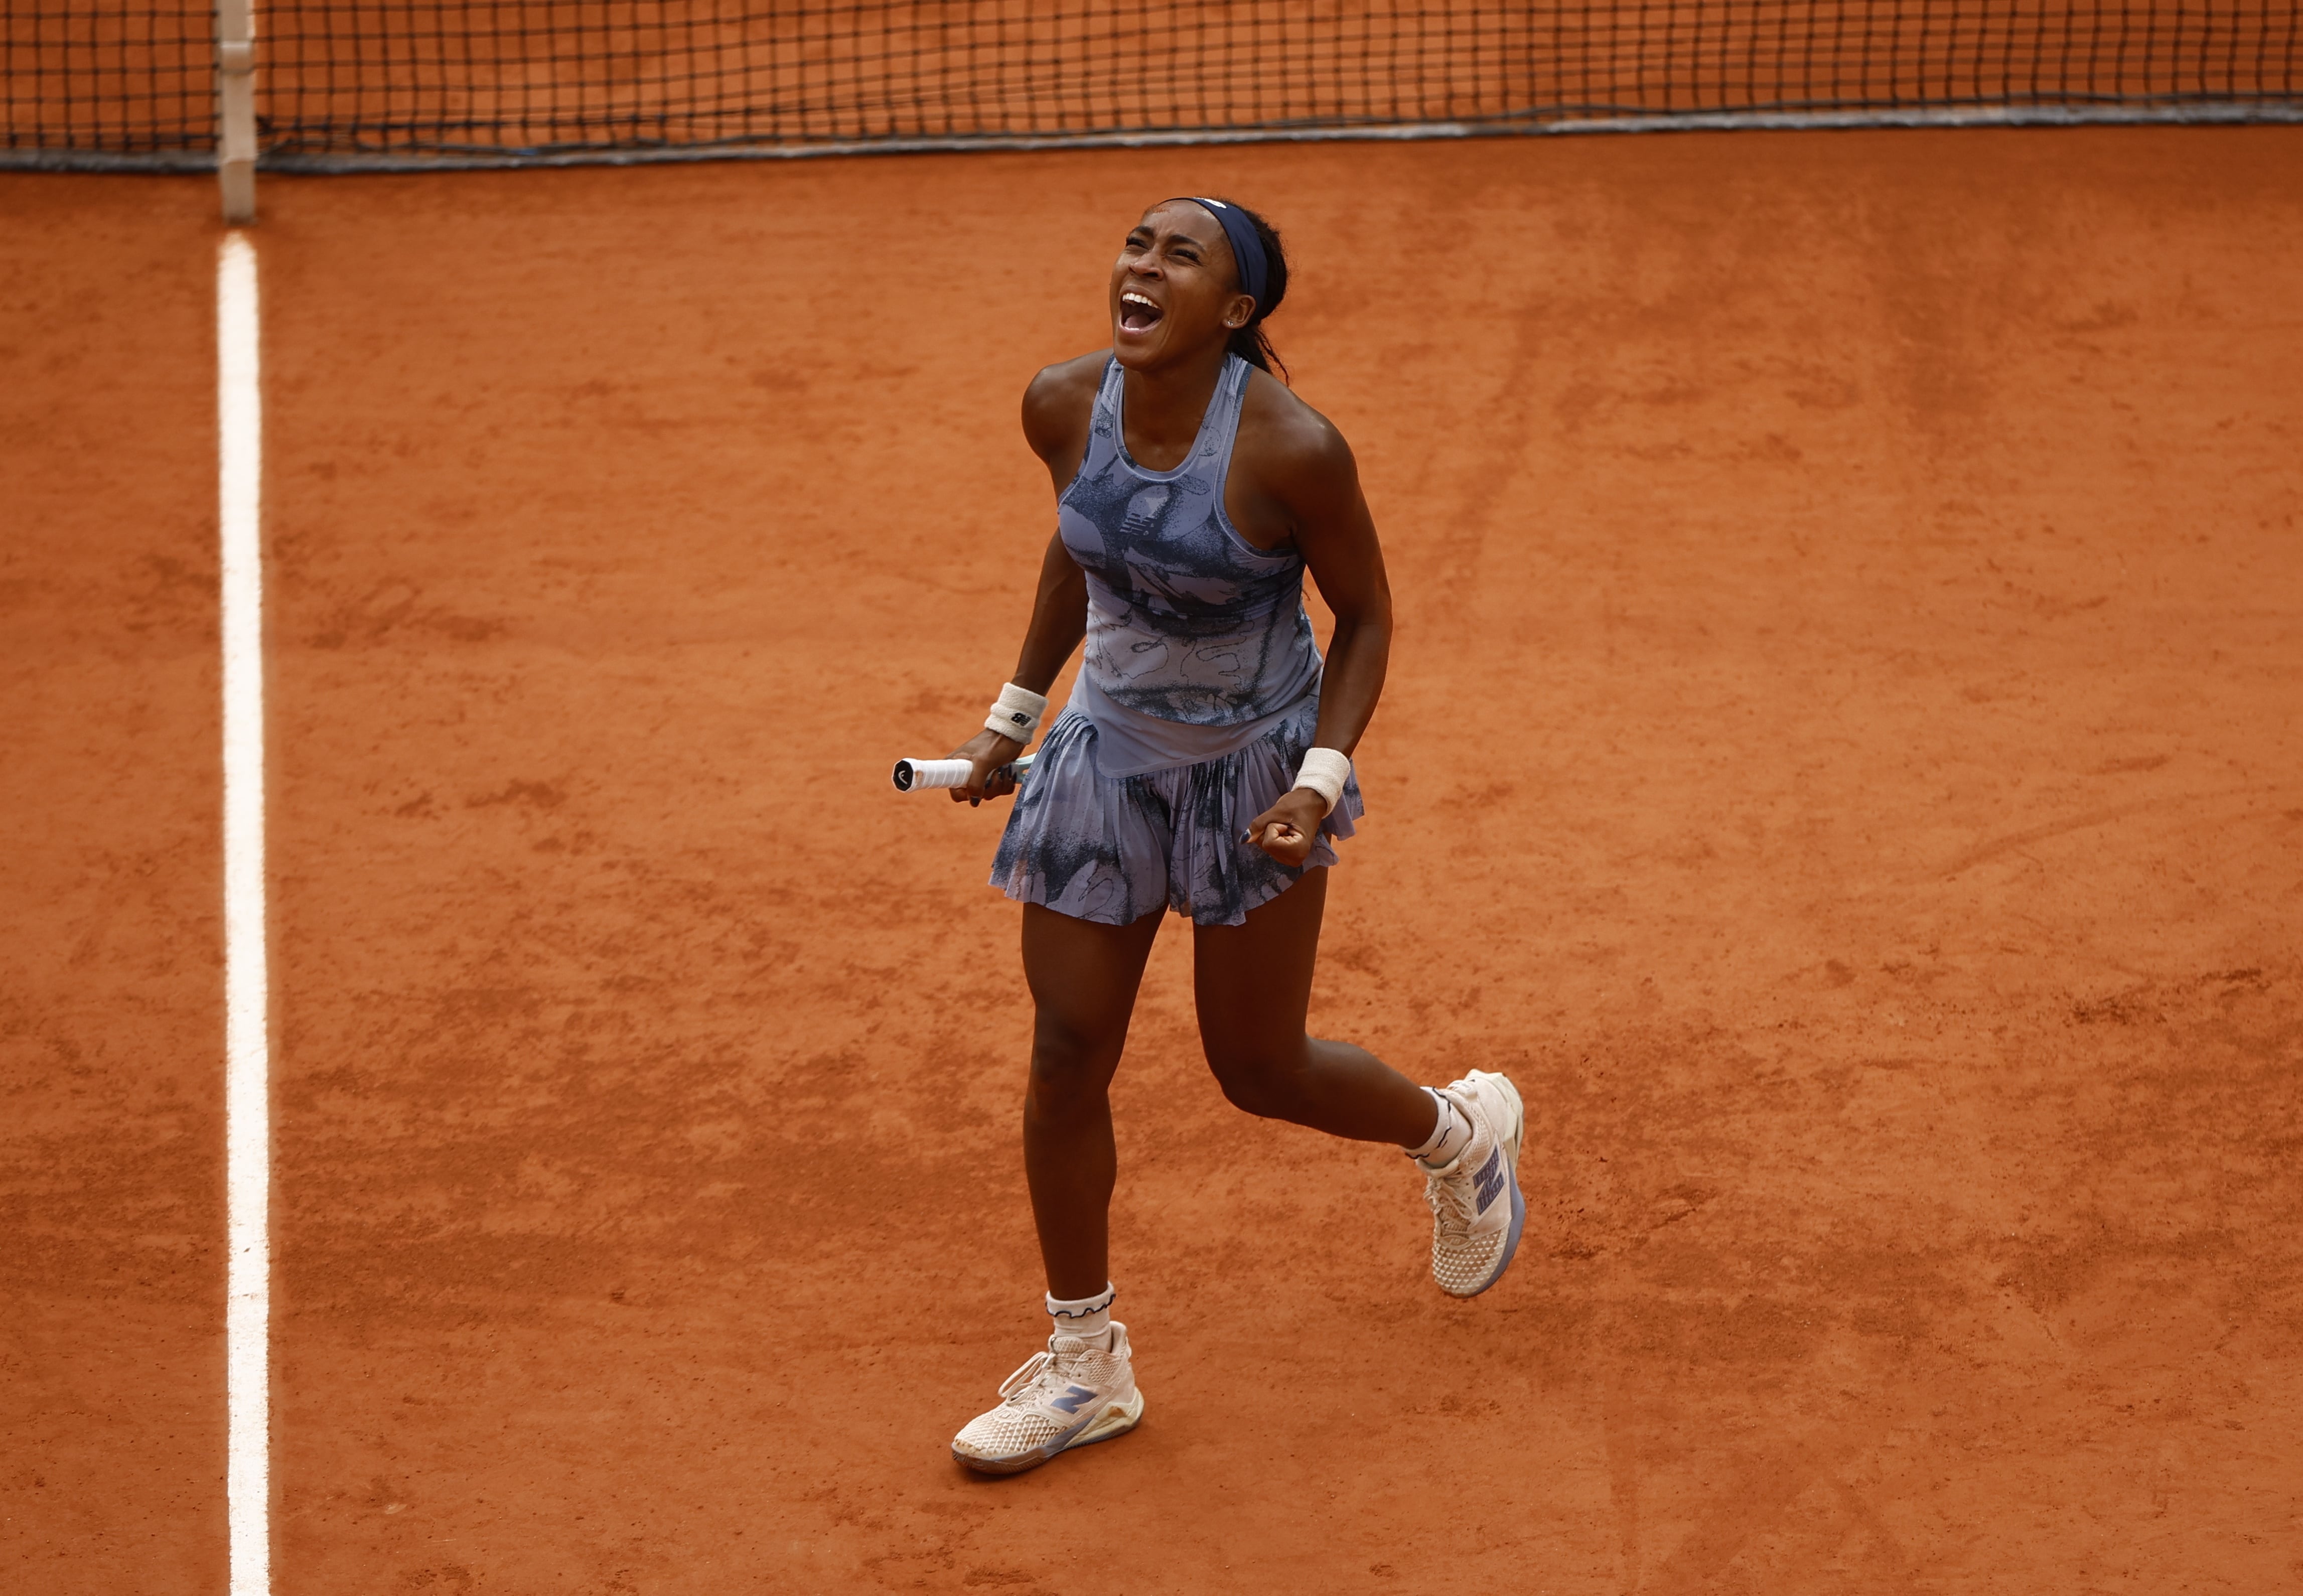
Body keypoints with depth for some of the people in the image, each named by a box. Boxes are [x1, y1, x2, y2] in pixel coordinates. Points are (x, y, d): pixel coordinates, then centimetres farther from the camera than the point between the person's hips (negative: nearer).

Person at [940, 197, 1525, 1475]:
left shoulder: (1291, 448, -25)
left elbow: (1364, 614, -10)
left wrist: (1323, 779, -21)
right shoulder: (1063, 405, -11)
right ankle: (1084, 1364, 18)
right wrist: (1015, 710, 13)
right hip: (1107, 753, 4)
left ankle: (1461, 1131, 42)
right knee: (1065, 1057, 1)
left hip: (1253, 770, -4)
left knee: (1258, 1071, 8)